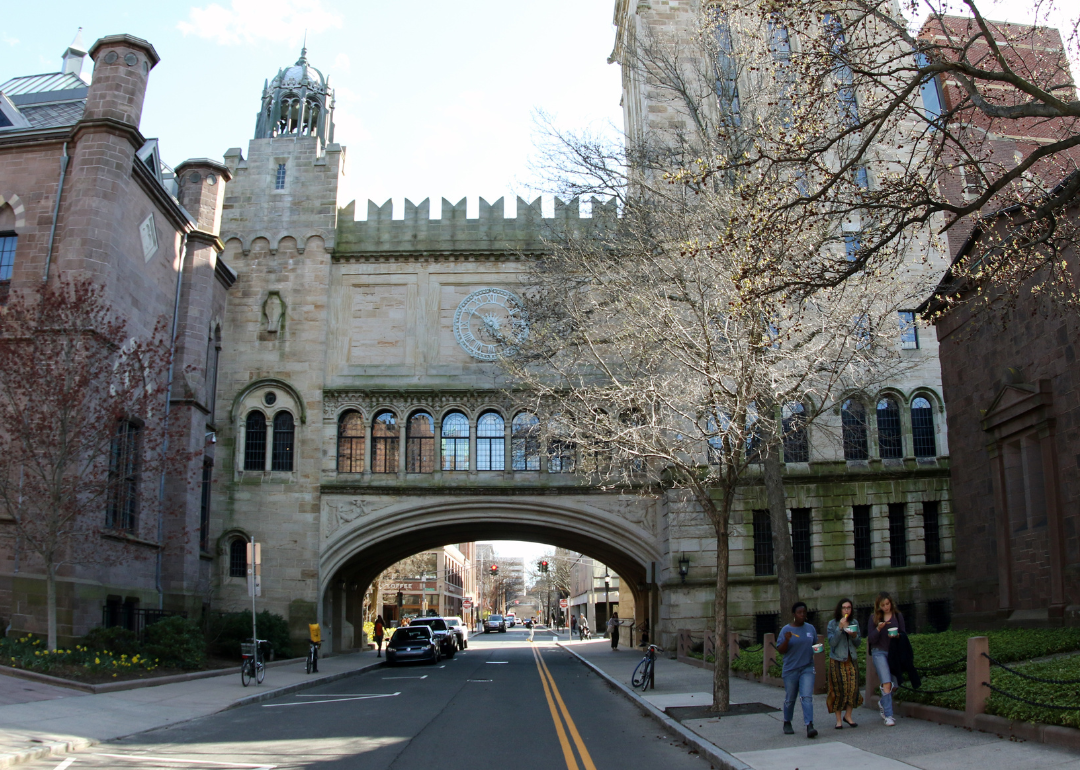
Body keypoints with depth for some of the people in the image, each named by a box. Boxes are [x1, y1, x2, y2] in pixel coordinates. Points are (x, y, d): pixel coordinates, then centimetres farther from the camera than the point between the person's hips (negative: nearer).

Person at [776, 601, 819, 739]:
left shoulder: (811, 628, 6)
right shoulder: (786, 630, -4)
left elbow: (815, 644, 19)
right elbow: (780, 650, -6)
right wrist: (786, 640, -24)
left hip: (807, 668, 1)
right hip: (790, 669, -1)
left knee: (807, 697, -13)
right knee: (790, 699, 9)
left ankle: (809, 726, -18)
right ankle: (787, 723, 30)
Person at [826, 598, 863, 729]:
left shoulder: (854, 623, 7)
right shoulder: (832, 624, -4)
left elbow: (858, 644, 9)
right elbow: (832, 642, -14)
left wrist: (854, 636, -12)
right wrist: (840, 628, -22)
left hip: (852, 659, 3)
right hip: (837, 660, -3)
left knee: (853, 687, -1)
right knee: (839, 689, -2)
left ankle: (848, 715, 16)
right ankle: (839, 719, 6)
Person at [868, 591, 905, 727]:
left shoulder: (897, 616, 5)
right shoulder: (875, 618, 1)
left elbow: (904, 633, 6)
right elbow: (871, 640, -1)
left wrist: (897, 635, -16)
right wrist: (878, 629, -19)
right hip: (879, 652, -3)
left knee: (894, 684, 7)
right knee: (886, 683, -14)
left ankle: (883, 703, 37)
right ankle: (888, 716, -10)